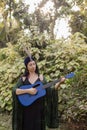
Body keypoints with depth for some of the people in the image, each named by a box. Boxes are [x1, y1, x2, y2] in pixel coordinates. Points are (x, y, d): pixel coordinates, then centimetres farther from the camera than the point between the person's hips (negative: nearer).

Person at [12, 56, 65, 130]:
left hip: (38, 108, 1)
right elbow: (14, 90, -10)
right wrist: (28, 90, -21)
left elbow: (49, 91, 1)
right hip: (26, 109, 0)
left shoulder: (41, 77, 4)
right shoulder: (23, 78, 2)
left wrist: (59, 83, -11)